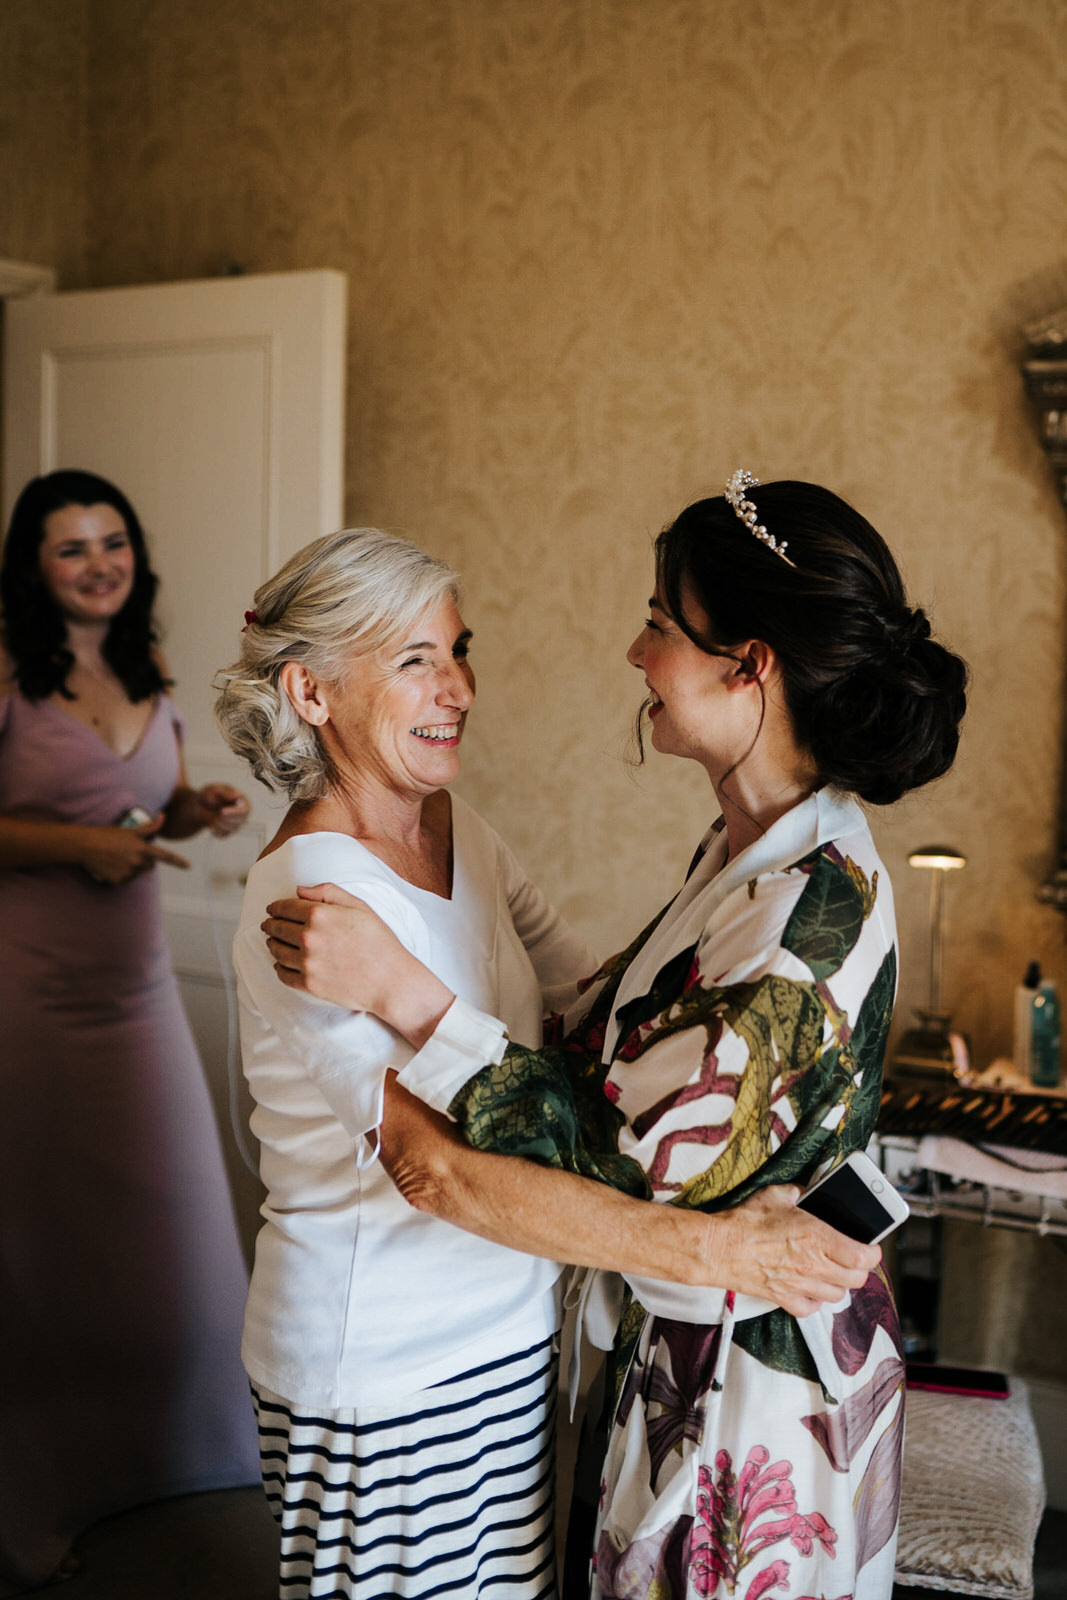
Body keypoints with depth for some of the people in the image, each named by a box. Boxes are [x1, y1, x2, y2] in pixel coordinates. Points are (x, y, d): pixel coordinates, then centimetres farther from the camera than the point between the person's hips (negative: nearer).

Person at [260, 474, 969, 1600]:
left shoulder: (819, 906, -29)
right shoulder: (744, 848, 0)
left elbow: (640, 1156, -26)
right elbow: (626, 1058, 5)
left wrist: (401, 992, -26)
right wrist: (455, 1121, -8)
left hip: (755, 1370, -8)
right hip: (677, 1338, 8)